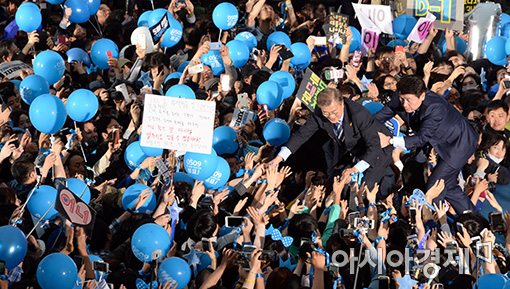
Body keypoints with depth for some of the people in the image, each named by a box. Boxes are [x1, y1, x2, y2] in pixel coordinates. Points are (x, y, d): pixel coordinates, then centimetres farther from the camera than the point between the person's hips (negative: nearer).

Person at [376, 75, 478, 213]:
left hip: (459, 144, -9)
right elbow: (380, 116, -5)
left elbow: (422, 138, -38)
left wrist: (390, 140, -43)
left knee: (434, 187, -13)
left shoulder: (434, 108, -38)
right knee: (449, 186, 19)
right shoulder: (401, 99, -17)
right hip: (442, 143, 9)